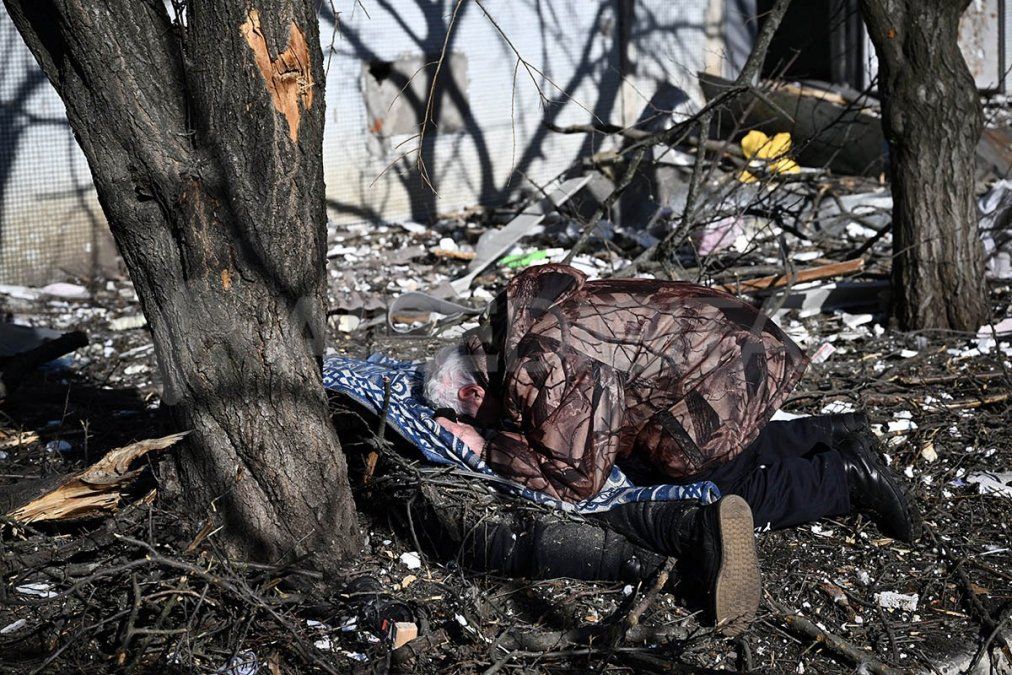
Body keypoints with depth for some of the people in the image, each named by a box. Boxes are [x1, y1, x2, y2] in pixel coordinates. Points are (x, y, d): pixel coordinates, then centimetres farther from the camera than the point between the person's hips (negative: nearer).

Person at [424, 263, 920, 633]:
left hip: (727, 382, -10)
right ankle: (834, 436, 27)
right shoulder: (517, 315, 5)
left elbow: (578, 478, -20)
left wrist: (488, 448, -12)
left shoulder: (538, 375, -24)